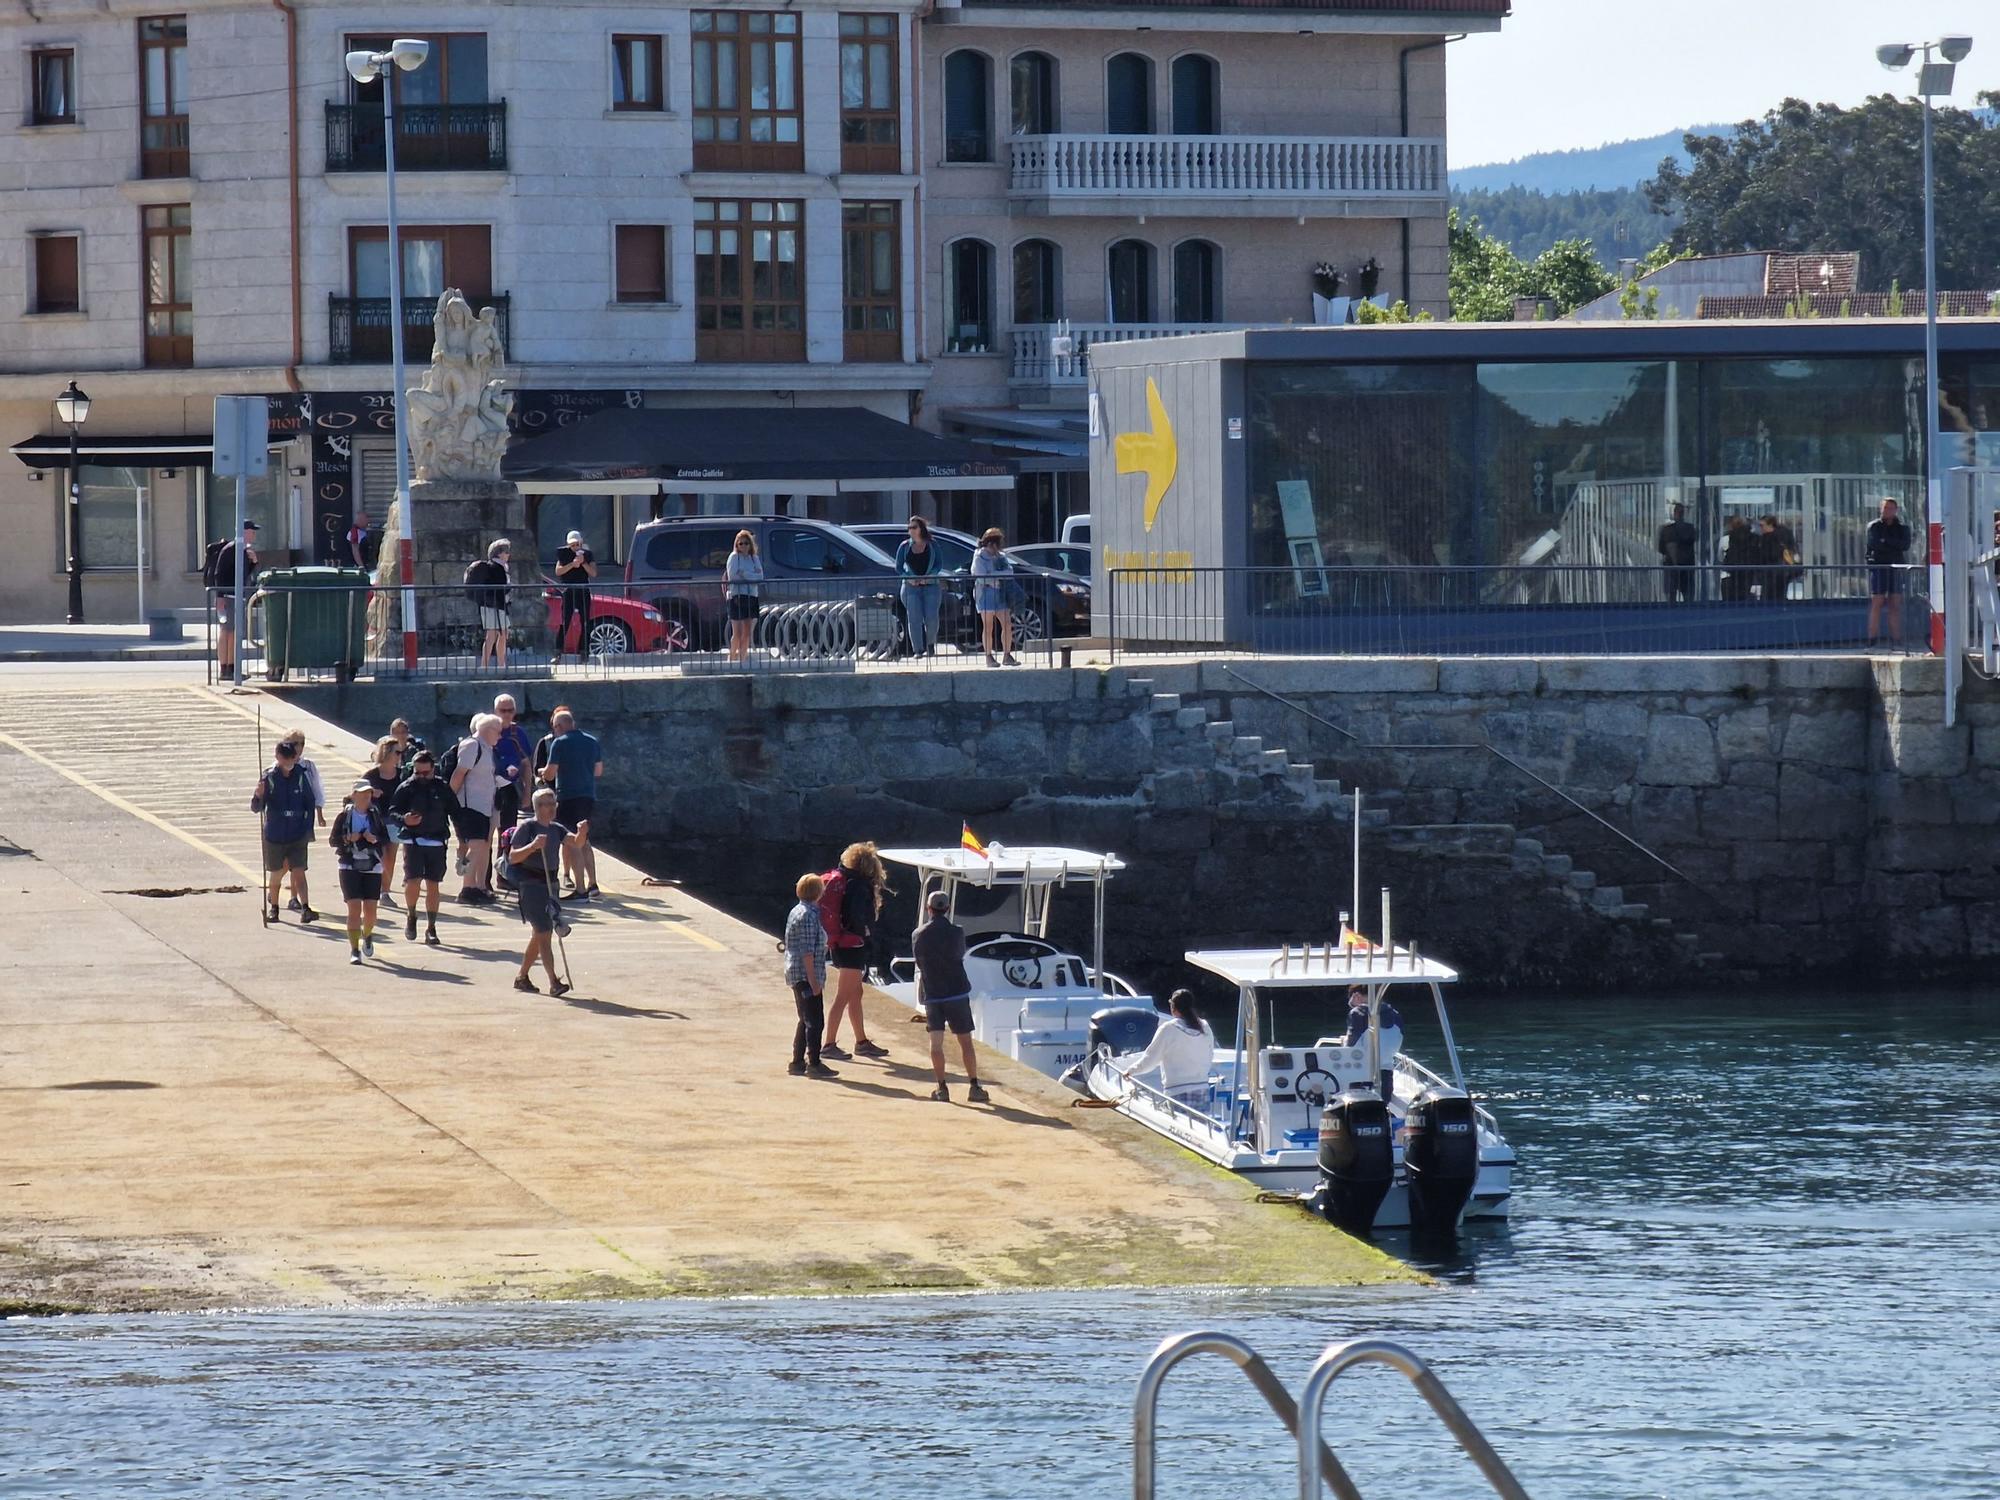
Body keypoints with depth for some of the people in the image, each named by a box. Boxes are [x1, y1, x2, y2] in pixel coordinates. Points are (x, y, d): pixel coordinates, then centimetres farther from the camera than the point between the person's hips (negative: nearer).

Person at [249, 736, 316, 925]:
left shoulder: (300, 775, -2)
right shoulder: (268, 777, -7)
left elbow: (310, 803, 8)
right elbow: (256, 807, -8)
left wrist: (308, 828, 3)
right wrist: (258, 796, -30)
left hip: (297, 836, 0)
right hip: (275, 836, 0)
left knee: (299, 872, -11)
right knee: (275, 874, 12)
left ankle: (305, 909, -20)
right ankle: (272, 907, 31)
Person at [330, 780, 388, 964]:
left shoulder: (376, 816, 5)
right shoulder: (344, 816, -1)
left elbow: (387, 840, 8)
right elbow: (332, 839, 2)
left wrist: (375, 839, -13)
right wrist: (348, 839, -16)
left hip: (372, 867, 2)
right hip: (350, 867, -2)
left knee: (370, 909, 1)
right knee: (354, 907, -9)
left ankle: (367, 935, 34)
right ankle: (354, 950, -4)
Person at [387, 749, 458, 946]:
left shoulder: (442, 789, 6)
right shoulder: (406, 788, 1)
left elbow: (455, 812, 12)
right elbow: (392, 811, -2)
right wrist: (404, 819, -23)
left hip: (436, 842, 2)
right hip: (413, 841, -2)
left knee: (432, 885, 3)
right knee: (413, 881, -13)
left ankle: (431, 928, 10)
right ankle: (411, 916, 14)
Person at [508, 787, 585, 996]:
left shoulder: (556, 829, 11)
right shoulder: (527, 828, -8)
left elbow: (575, 842, -3)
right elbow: (513, 857, -11)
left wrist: (582, 833, -24)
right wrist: (533, 846, -26)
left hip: (550, 883, 8)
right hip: (531, 883, -8)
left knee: (539, 935, 15)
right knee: (544, 933, -13)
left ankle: (522, 977, 29)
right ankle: (554, 982, -18)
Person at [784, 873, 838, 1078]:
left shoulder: (796, 912, 14)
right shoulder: (809, 916, -16)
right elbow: (807, 952, -20)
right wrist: (814, 981, -20)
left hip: (796, 975, 10)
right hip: (806, 975, -10)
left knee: (806, 1021, 16)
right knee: (815, 1022, -5)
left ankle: (797, 1062, 19)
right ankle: (814, 1064, -5)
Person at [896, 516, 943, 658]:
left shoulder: (932, 546, 6)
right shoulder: (905, 547, 9)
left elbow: (939, 565, 3)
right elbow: (898, 567, 8)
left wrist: (929, 576, -14)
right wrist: (909, 578, -10)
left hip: (930, 586, -1)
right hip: (911, 587, 1)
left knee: (931, 618, -7)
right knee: (914, 619, -8)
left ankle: (930, 645, 19)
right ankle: (918, 650, -6)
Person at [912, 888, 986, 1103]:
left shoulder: (918, 935, -2)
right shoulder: (956, 932, -7)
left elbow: (918, 962, 8)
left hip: (931, 994, 1)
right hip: (957, 992, -1)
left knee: (936, 1042, 2)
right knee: (965, 1041, 5)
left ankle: (942, 1087, -5)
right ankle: (974, 1086, 4)